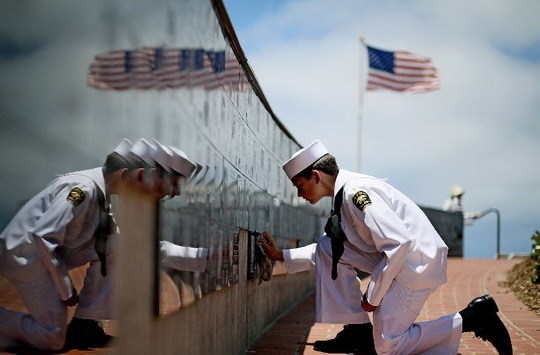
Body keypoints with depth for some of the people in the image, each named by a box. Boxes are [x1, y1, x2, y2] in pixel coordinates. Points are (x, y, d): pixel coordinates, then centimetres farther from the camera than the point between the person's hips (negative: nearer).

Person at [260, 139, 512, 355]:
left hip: (417, 261, -10)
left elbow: (399, 243, -26)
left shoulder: (355, 191, -20)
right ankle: (358, 331, 7)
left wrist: (373, 296, -17)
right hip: (396, 258, 10)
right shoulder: (342, 195, 11)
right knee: (327, 249, 5)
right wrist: (281, 256, 20)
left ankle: (472, 318, 0)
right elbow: (327, 252, 24)